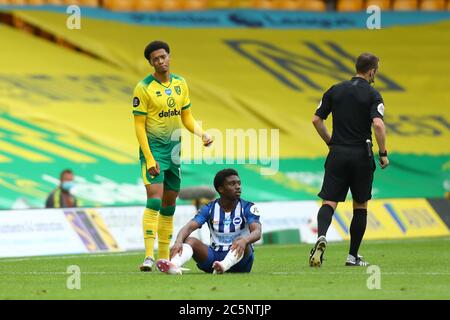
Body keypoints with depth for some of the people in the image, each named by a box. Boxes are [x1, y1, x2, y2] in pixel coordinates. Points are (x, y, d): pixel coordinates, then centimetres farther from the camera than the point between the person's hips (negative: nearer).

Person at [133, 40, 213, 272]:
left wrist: (202, 134, -3)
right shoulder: (144, 88, -10)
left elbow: (186, 117, 16)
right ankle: (149, 255, -23)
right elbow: (139, 125, -11)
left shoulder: (180, 84, 8)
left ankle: (164, 257, 16)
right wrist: (149, 159, -18)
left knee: (169, 204, 9)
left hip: (174, 148, 6)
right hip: (153, 148, -6)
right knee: (155, 199, -19)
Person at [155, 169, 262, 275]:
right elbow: (189, 227, -11)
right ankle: (174, 265, -53)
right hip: (214, 255, 2)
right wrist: (178, 242, -35)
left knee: (241, 241, -33)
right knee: (190, 240, -20)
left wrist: (244, 240, -44)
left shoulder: (247, 208, -3)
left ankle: (224, 266, -64)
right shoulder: (209, 209, 3)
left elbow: (257, 232, -19)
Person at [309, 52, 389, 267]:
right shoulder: (372, 95, -5)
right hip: (361, 156, -2)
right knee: (360, 206, 11)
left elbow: (316, 120, 6)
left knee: (329, 202, -2)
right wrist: (383, 154, -10)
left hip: (337, 153, 2)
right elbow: (378, 124, -18)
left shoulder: (335, 91, 7)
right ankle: (353, 256, 13)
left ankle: (321, 236, -32)